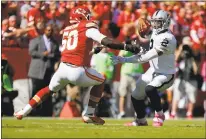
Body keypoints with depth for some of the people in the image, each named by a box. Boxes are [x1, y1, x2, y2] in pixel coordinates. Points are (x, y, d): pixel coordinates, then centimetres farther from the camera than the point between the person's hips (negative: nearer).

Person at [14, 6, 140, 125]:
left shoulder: (67, 30, 20)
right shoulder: (88, 27, 2)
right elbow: (106, 41, -11)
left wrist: (93, 51, 31)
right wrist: (126, 47, -11)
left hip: (63, 68, 5)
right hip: (78, 71, -5)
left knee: (50, 89, 31)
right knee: (100, 81, 22)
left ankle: (24, 112, 29)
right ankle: (89, 115, 17)